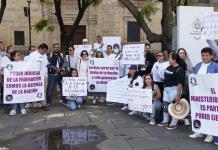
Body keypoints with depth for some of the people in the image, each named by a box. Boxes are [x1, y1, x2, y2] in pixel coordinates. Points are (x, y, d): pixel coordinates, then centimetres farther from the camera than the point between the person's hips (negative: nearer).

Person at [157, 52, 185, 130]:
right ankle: (165, 121, 30)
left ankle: (174, 123, 13)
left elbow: (180, 83, -21)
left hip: (174, 89, -9)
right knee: (165, 105, 15)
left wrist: (178, 95, -24)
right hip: (166, 89, 9)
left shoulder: (179, 70, -17)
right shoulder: (168, 68, 9)